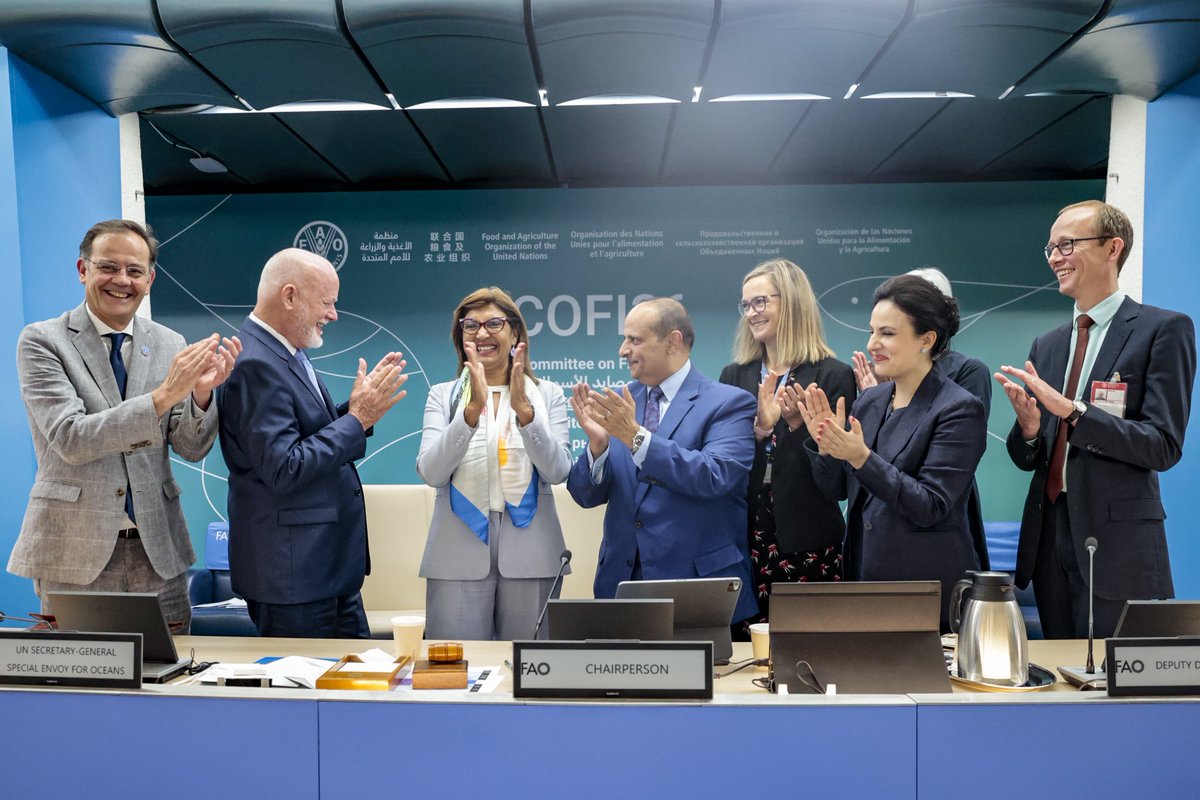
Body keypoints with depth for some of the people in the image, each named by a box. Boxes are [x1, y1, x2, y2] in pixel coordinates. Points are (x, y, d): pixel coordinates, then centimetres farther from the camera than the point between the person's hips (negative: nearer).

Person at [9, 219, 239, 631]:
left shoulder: (170, 344, 5)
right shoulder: (42, 341, -4)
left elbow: (191, 448, 2)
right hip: (74, 551, -3)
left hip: (157, 550, 3)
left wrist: (201, 393, -18)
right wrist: (163, 395, -27)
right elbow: (70, 438, -17)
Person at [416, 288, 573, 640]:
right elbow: (431, 472, -8)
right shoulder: (443, 395, 6)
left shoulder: (548, 394, 6)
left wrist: (524, 409, -20)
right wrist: (472, 409, -21)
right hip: (459, 555, 0)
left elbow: (557, 471, -7)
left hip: (530, 555, 0)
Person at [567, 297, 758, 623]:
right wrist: (598, 441, -16)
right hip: (621, 580, 4)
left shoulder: (729, 402, -7)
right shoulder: (620, 402, 6)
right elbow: (586, 496, 3)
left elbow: (714, 477, -23)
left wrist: (635, 435, -28)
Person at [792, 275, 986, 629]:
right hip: (864, 574, 6)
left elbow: (931, 508, -19)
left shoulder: (960, 410, -13)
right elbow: (838, 488, 10)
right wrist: (824, 443, -9)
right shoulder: (869, 400, 6)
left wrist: (861, 458, -28)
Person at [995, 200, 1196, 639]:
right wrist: (1029, 426, -10)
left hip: (1119, 545, -5)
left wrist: (1071, 410, -23)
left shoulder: (1164, 329, -4)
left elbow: (1164, 446, -13)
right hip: (1050, 538, 6)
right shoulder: (1045, 345, 12)